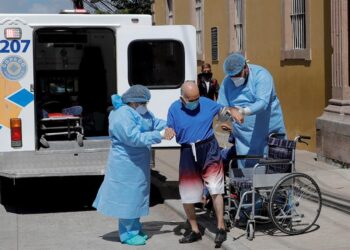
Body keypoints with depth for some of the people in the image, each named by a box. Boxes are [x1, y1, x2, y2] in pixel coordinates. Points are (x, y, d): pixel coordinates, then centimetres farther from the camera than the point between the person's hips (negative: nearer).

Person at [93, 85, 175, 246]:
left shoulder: (141, 112, 8)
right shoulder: (123, 116, -23)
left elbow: (155, 122, 4)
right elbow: (135, 138, -31)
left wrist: (167, 128, -18)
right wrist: (159, 135, -30)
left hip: (138, 163, 10)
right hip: (126, 164, -10)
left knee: (136, 196, 18)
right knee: (127, 197, -1)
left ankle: (135, 230, 29)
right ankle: (128, 234, 8)